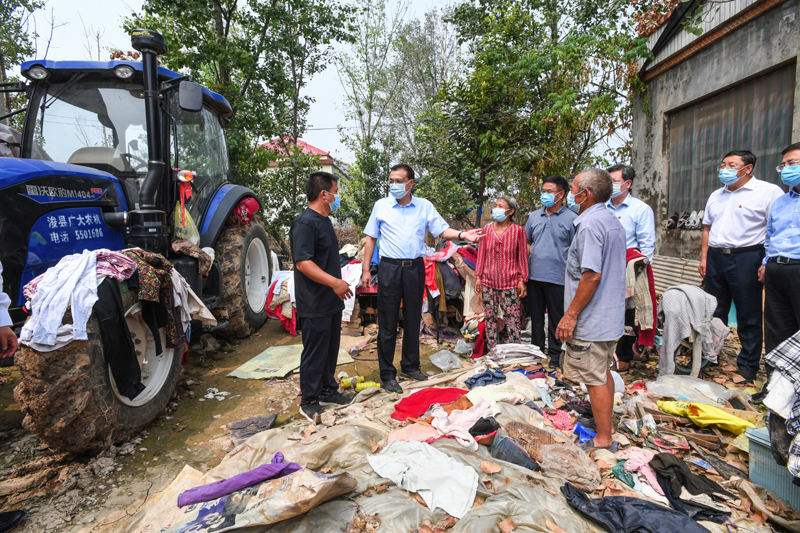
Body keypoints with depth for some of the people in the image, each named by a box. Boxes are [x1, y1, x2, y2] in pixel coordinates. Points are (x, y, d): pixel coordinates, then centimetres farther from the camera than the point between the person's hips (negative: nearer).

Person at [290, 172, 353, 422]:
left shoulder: (324, 221, 15)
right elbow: (303, 262, -26)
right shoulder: (305, 223, -18)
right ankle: (309, 401, 16)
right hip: (314, 305, -10)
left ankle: (327, 390, 34)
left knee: (331, 348, 18)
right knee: (314, 352, 1)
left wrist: (338, 285, 23)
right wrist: (334, 282, -31)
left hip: (331, 301, 10)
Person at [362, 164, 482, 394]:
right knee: (388, 324, 0)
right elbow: (371, 238, 6)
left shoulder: (424, 206, 6)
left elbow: (442, 230, 2)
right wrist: (366, 270, 1)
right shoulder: (381, 205, 4)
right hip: (389, 268, -2)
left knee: (413, 320, 12)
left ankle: (410, 366, 29)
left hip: (415, 268, 2)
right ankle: (387, 374, 12)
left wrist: (463, 235, -19)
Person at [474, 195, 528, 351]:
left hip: (510, 283, -3)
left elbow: (523, 257, 0)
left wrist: (522, 280, -3)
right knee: (490, 318, 9)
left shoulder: (518, 230, -1)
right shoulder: (487, 229, 8)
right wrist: (478, 276, 6)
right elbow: (481, 255, 10)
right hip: (488, 282, 3)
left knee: (512, 319, -2)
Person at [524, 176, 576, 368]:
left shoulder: (571, 219, -2)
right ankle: (536, 351, 27)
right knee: (536, 317, 13)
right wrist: (525, 265, 9)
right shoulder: (534, 216, 11)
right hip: (534, 275, 4)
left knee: (556, 319, 6)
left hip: (557, 278, -4)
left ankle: (554, 354, 20)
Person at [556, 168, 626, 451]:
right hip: (611, 315, 10)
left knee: (595, 379, 0)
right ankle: (606, 425, 35)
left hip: (592, 320, -10)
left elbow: (592, 275, -26)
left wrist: (571, 314, -19)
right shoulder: (613, 221, 12)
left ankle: (603, 441, 12)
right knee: (603, 373, 21)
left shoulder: (590, 223, -19)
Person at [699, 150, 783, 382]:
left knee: (749, 317, 3)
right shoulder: (716, 195, 16)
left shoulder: (768, 192, -5)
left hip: (746, 258, -6)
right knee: (713, 312, 12)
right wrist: (704, 257, 11)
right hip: (715, 257, 6)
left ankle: (748, 366, 15)